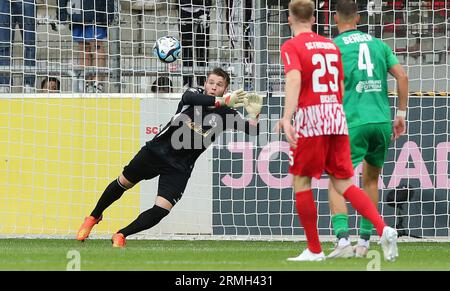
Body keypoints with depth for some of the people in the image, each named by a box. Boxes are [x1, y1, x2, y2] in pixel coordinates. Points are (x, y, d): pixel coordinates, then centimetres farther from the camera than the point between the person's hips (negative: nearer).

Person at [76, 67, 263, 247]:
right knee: (123, 183, 12)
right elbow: (190, 97, -32)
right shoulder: (195, 94, -7)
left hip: (179, 168, 0)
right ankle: (94, 217, 38)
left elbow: (252, 130, -12)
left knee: (161, 210, -15)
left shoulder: (226, 115, -5)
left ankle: (121, 236, 4)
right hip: (156, 151, 0)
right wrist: (224, 101, -44)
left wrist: (254, 114, -35)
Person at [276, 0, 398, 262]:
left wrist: (287, 117, -28)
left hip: (310, 116, -6)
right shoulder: (331, 45, 17)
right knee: (344, 184, 8)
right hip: (337, 117, 6)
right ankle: (383, 229, -12)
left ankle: (314, 250, 6)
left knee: (301, 181, 6)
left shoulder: (291, 46, -2)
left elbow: (294, 78, -20)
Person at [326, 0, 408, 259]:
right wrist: (401, 115, 13)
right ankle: (364, 242, 18)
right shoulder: (377, 44, 13)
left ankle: (343, 239, -19)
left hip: (353, 122, -4)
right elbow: (402, 76, 8)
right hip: (382, 120, 4)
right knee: (371, 179, 20)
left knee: (336, 183, 0)